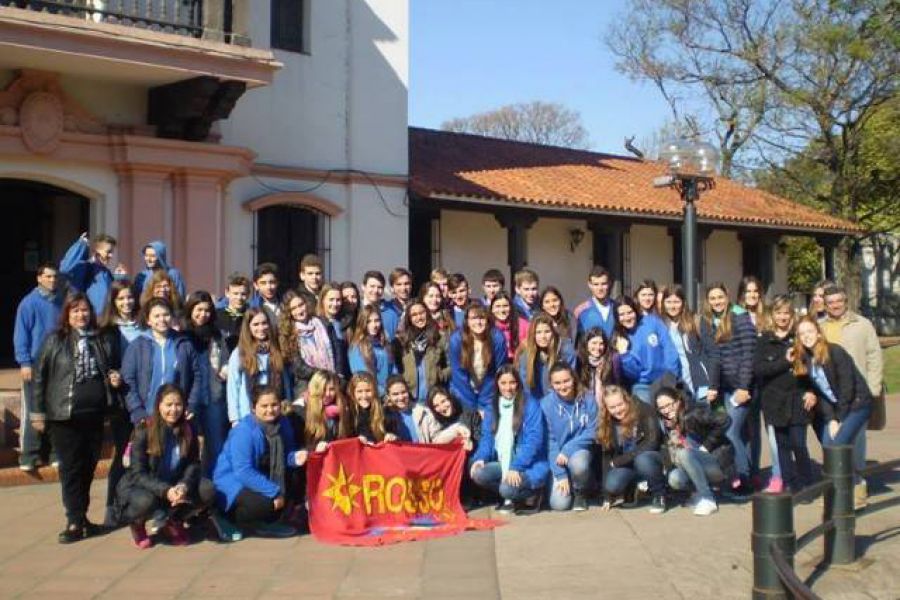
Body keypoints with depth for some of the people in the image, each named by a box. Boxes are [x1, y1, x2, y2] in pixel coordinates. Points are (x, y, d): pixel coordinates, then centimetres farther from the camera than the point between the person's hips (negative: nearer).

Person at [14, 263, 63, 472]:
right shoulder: (29, 303, -6)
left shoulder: (60, 301, 5)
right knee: (32, 411, -2)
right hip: (36, 364, -4)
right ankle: (28, 455, 3)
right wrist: (25, 362, -13)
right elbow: (20, 335, -7)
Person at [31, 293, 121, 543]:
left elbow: (110, 370, 24)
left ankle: (80, 517, 21)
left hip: (95, 414, 4)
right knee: (71, 467, -2)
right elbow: (39, 377, -2)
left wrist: (114, 378, 1)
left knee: (89, 466, 9)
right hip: (65, 416, -4)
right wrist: (39, 413, -6)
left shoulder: (101, 341, 10)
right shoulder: (55, 341, -2)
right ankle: (75, 521, 3)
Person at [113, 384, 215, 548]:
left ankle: (172, 522, 4)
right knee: (146, 501, -38)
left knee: (207, 491, -22)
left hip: (175, 487, 4)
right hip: (141, 487, -4)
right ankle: (138, 524, 0)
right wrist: (165, 491, -35)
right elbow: (138, 474, -19)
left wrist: (184, 485, -29)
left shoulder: (188, 430, -5)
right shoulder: (143, 432, -17)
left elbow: (193, 465, -6)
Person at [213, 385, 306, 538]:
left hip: (260, 479, 8)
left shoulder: (283, 424, -3)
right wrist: (273, 491, -31)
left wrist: (294, 457, -17)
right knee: (265, 504, -31)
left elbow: (285, 454, 8)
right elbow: (243, 471, -29)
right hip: (234, 483, -8)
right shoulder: (243, 431, -25)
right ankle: (232, 519, -3)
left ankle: (262, 523, 4)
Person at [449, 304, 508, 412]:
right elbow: (458, 375, -14)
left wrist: (484, 406, -16)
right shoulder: (456, 339, -18)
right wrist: (471, 407, -17)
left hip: (490, 392, 0)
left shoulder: (497, 339, -18)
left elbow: (499, 373, -13)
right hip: (464, 393, 0)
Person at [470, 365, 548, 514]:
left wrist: (516, 467, -27)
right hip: (503, 464, 6)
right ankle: (510, 497, 2)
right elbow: (487, 437, 8)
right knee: (477, 473, -22)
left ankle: (532, 494, 2)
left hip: (530, 465, -6)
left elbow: (533, 440, -17)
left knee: (507, 488, -32)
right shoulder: (492, 408, 10)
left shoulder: (531, 405, -9)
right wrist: (480, 458, -13)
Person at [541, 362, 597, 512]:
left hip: (580, 450, 0)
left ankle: (580, 493, -2)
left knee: (578, 464, -36)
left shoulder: (588, 401, -10)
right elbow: (550, 441, -10)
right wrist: (560, 474, -15)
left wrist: (568, 449, -22)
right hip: (558, 456, 0)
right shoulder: (546, 404, -12)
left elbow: (592, 433, -8)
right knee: (559, 504, -16)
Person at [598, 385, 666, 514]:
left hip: (651, 459, -3)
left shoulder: (644, 411, -16)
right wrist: (607, 496, -8)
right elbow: (607, 457, -3)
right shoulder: (607, 424, -3)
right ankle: (632, 488, 9)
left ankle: (659, 494, -10)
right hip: (628, 465, 3)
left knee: (642, 460, -38)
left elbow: (652, 443, -24)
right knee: (612, 485, -28)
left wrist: (618, 460, -21)